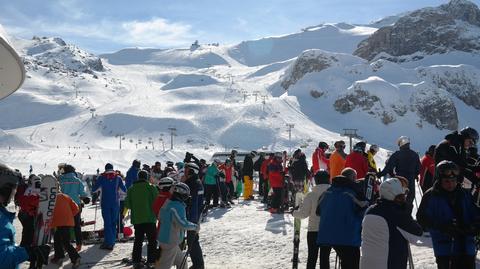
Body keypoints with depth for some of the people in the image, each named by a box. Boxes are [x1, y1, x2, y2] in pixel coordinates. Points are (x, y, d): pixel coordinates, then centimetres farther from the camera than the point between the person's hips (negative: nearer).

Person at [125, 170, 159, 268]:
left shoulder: (131, 189, 3)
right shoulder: (151, 187, -8)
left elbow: (127, 204, 4)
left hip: (136, 219, 4)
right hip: (149, 218, -4)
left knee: (138, 240, 13)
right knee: (152, 240, 4)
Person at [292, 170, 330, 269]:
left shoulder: (311, 195, -10)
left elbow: (303, 213, -7)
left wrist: (294, 213, 11)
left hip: (313, 230, -1)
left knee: (312, 257, 9)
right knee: (325, 257, 9)